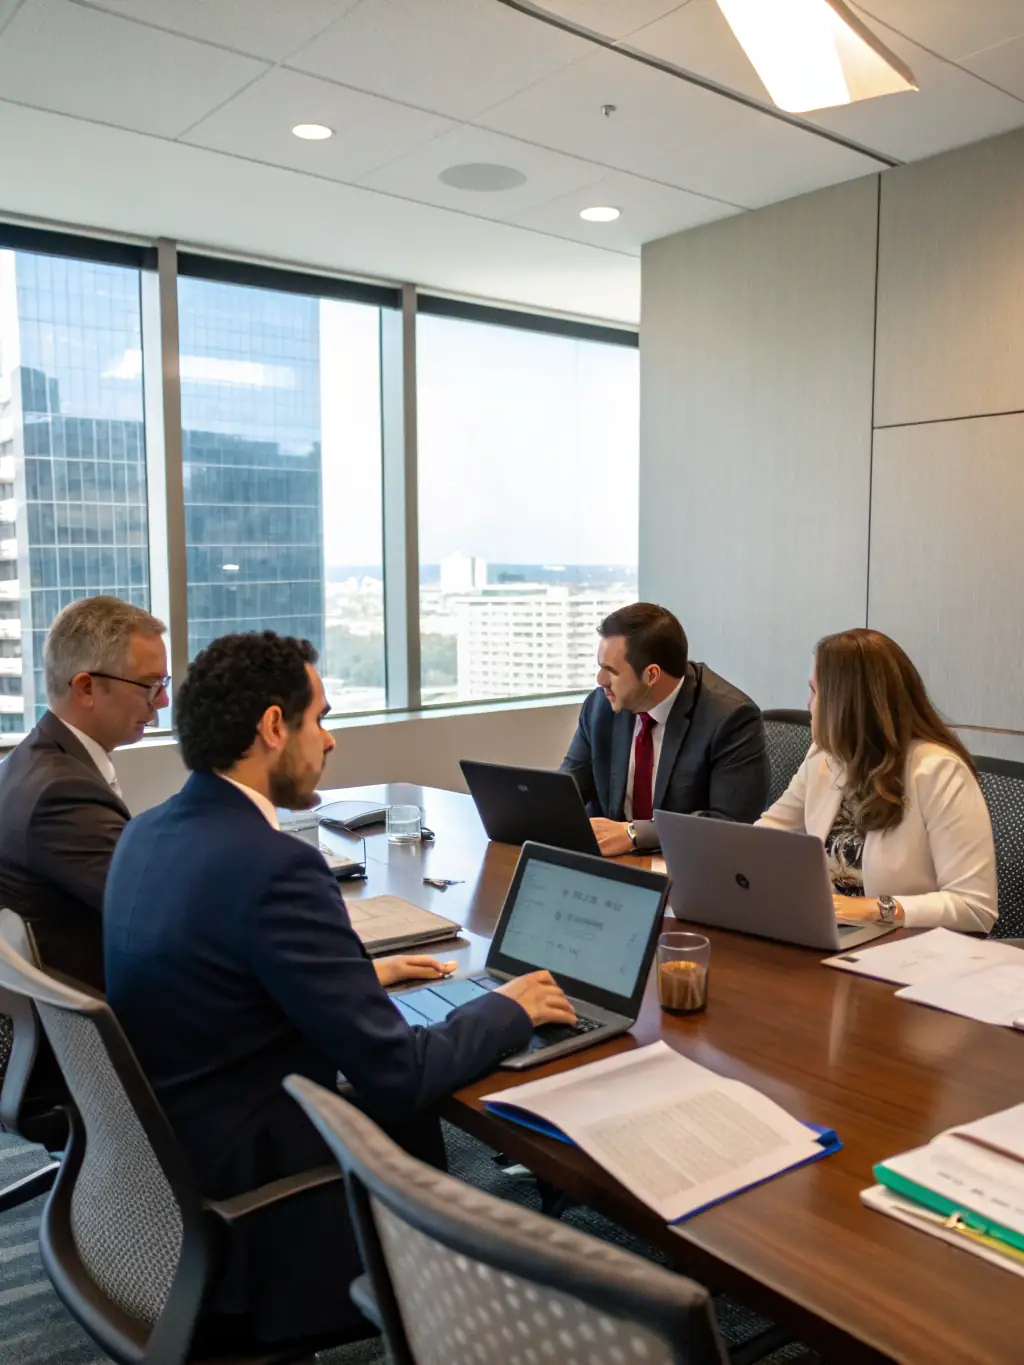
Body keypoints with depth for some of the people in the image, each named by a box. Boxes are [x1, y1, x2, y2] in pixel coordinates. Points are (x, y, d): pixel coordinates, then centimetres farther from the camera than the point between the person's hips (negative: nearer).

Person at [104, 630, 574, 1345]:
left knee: (407, 1118, 17)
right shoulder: (276, 866, -27)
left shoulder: (148, 832, 0)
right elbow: (397, 1073, -23)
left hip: (156, 1165, 8)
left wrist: (361, 975, 12)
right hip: (238, 1213, -8)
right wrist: (509, 1010, -7)